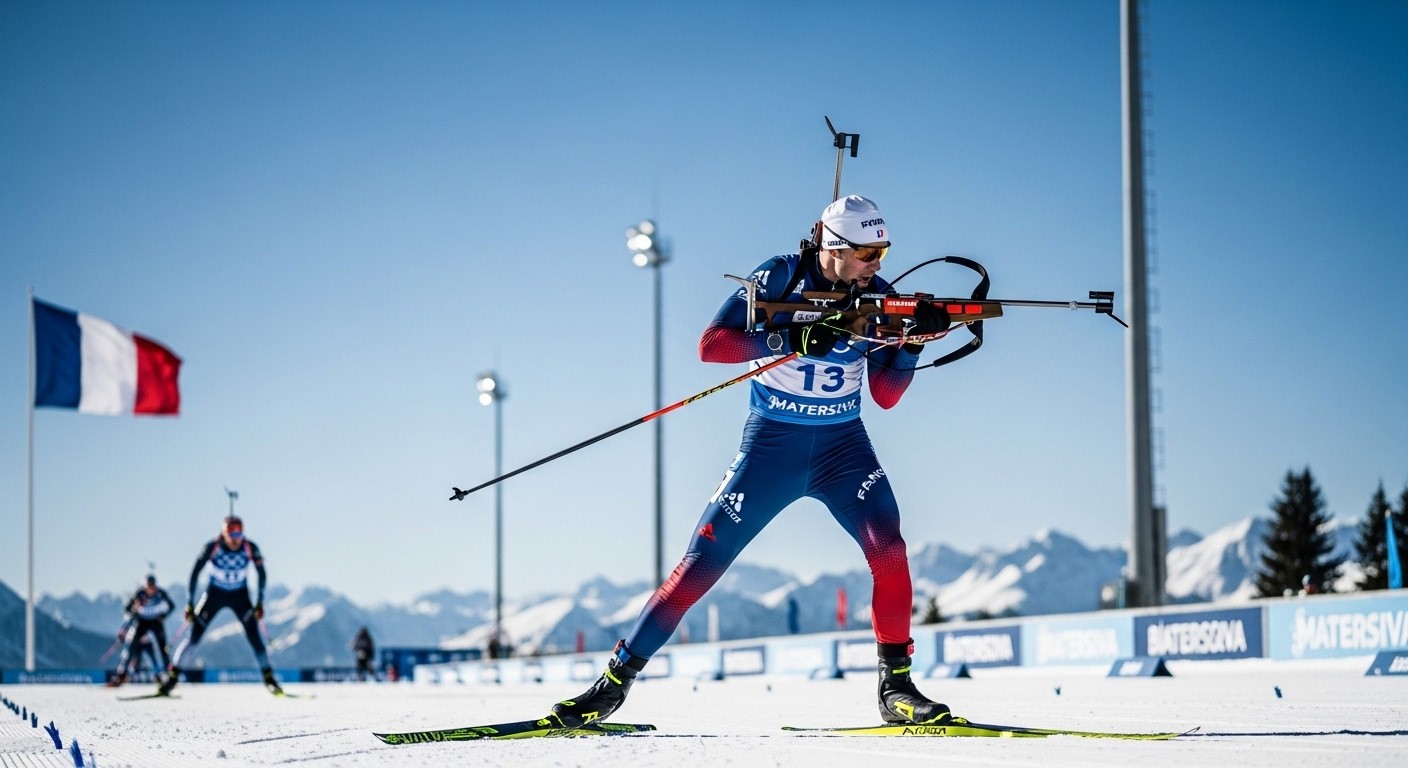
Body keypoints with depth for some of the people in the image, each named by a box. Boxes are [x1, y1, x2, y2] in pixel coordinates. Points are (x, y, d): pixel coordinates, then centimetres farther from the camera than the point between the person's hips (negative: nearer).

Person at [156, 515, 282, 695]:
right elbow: (195, 573, -14)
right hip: (214, 594, -1)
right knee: (194, 637, -8)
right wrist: (189, 604, -14)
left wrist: (259, 602, -8)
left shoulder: (250, 548, -20)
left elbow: (261, 574, -5)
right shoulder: (212, 547, -23)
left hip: (240, 596, 1)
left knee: (254, 636, -10)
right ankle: (172, 674, 5)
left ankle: (269, 678, 1)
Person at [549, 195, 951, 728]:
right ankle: (617, 676, 5)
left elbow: (885, 395, -1)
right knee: (704, 560, -5)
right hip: (771, 442, -2)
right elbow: (711, 344, -19)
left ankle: (895, 686, -8)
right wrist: (790, 338, -29)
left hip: (842, 444, 2)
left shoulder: (878, 297, -2)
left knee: (888, 547, -19)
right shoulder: (781, 277, -12)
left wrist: (913, 342, -17)